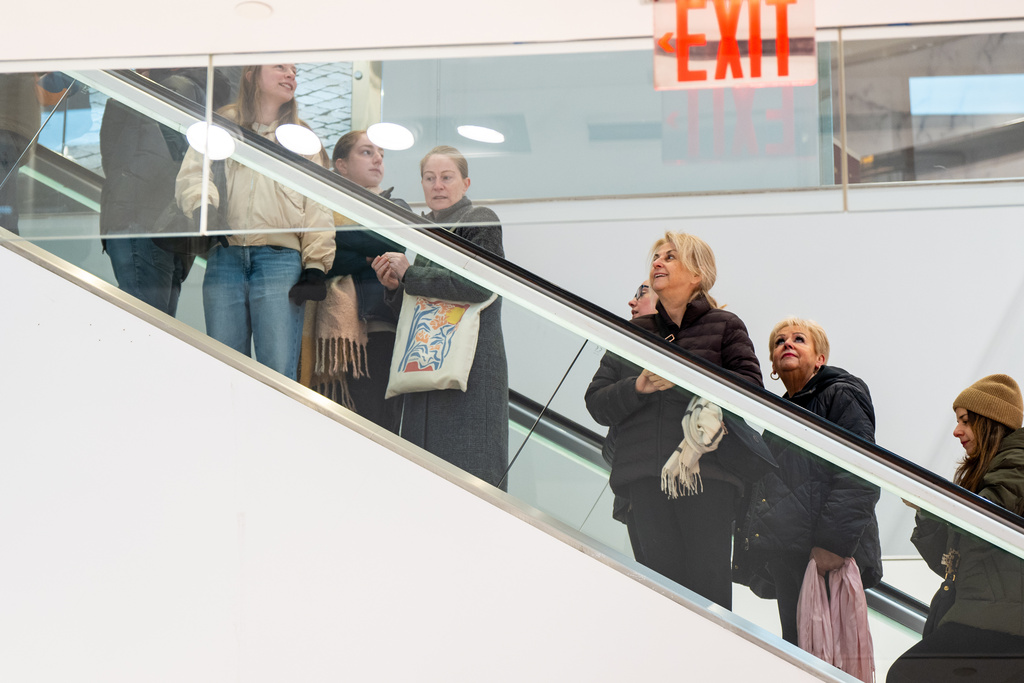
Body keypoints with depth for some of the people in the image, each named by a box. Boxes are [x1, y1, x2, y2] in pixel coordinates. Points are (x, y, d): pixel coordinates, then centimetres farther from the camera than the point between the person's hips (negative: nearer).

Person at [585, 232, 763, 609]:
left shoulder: (725, 326, 12)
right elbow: (597, 403, 13)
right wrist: (638, 386, -7)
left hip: (707, 469, -2)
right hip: (646, 474, 3)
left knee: (708, 578, -10)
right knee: (664, 578, -5)